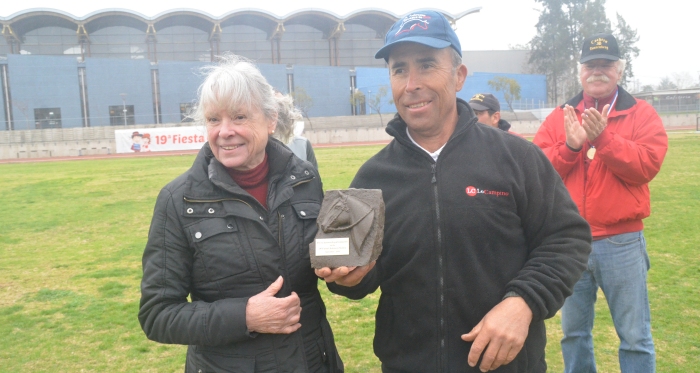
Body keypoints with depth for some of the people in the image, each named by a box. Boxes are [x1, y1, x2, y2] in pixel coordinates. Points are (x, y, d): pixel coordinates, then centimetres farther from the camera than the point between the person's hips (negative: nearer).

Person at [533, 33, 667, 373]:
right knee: (573, 332, 17)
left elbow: (647, 165, -13)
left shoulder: (641, 113, 1)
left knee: (635, 338, 7)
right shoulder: (559, 117, 7)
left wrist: (603, 137, -20)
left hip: (622, 242, -2)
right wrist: (569, 145, -17)